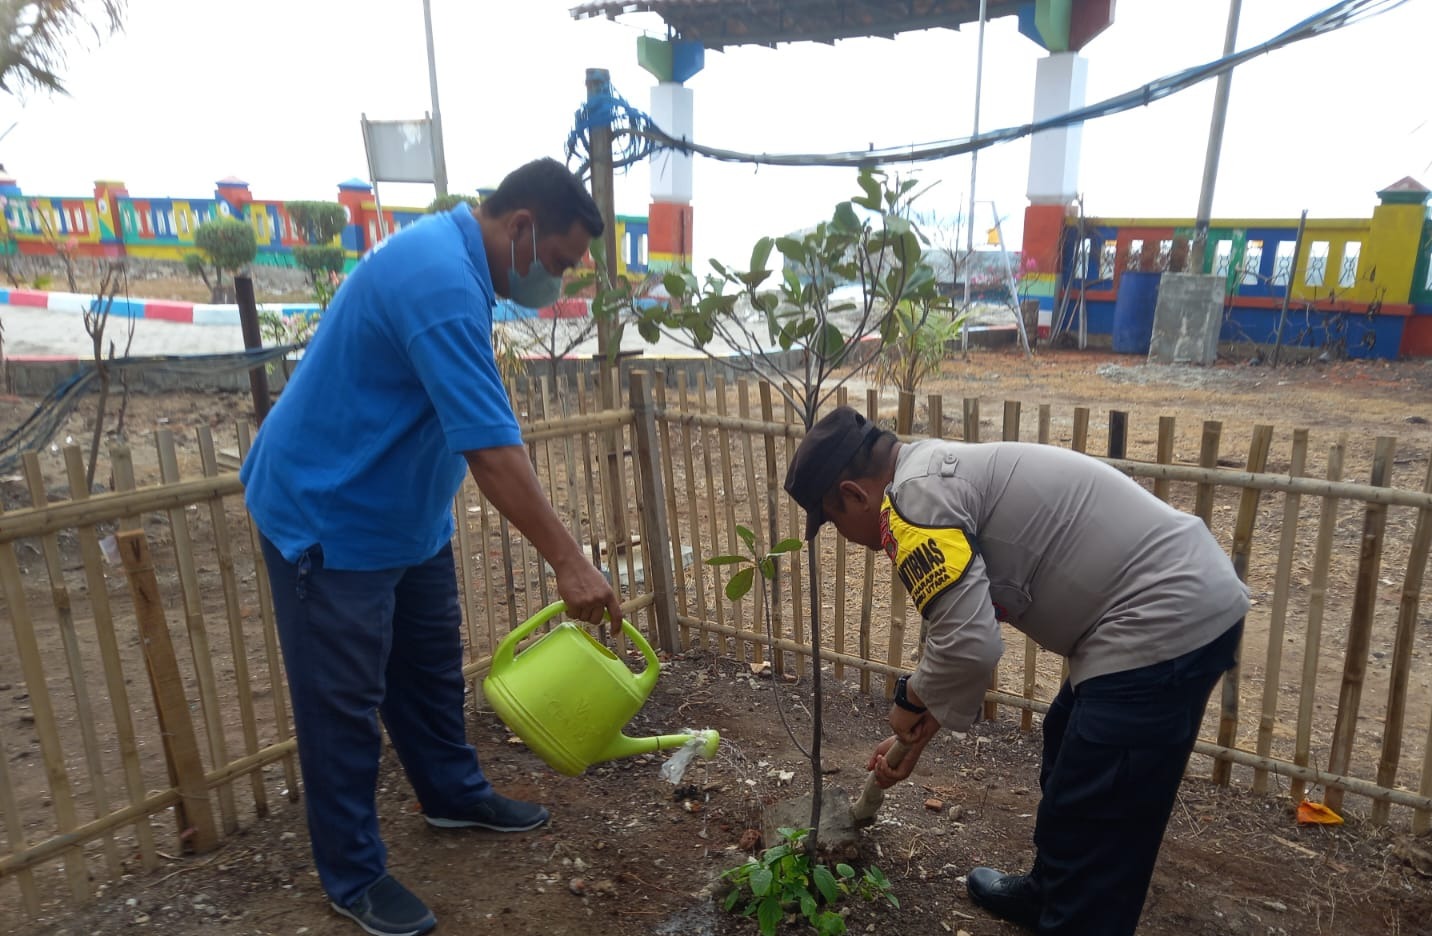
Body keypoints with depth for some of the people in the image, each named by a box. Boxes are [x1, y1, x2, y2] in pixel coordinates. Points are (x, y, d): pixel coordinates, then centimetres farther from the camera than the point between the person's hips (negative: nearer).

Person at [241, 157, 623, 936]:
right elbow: (491, 448, -35)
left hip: (402, 511, 10)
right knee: (343, 700, 4)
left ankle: (454, 794, 39)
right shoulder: (442, 282, -29)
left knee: (431, 664, 20)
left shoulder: (450, 255, 5)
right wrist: (569, 563, -33)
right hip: (328, 516, -10)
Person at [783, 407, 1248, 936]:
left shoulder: (915, 497, -17)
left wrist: (911, 699, -3)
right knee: (1069, 753, 27)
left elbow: (969, 645, -24)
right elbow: (969, 630, 23)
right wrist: (917, 737, 27)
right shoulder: (939, 476, 15)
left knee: (1095, 827, 2)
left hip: (1163, 623, -11)